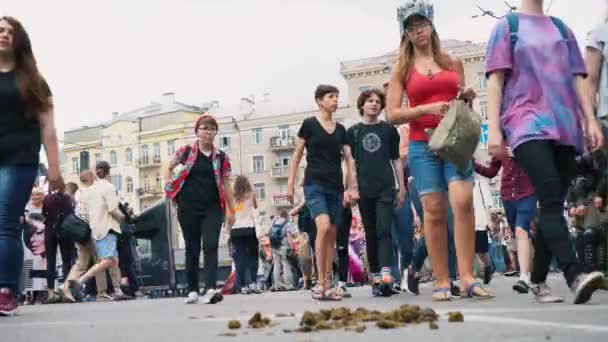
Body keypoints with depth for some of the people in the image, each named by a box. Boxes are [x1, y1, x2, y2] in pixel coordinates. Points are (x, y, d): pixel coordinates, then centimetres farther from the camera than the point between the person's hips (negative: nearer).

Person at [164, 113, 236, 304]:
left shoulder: (221, 157, 5)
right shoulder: (186, 151, 1)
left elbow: (226, 184, 7)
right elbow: (169, 168, 17)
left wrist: (231, 210, 6)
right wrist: (171, 188, 6)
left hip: (213, 208, 0)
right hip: (189, 208, 0)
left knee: (210, 247, -11)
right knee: (192, 249, 6)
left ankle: (211, 289, -17)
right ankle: (192, 291, 15)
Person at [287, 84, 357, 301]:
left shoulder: (340, 129, 13)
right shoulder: (309, 124, 2)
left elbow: (349, 159, 10)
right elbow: (297, 155, 4)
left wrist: (352, 186, 0)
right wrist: (291, 183, 0)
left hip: (336, 187, 5)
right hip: (315, 184, -5)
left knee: (332, 234, 2)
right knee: (324, 227, -22)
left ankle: (328, 285, 9)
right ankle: (320, 283, -13)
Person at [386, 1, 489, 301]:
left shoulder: (453, 63, 14)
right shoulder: (402, 69, 9)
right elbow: (392, 114, 0)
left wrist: (468, 98, 1)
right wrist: (428, 108, -13)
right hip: (423, 144, -1)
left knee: (463, 202, -17)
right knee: (434, 211, -3)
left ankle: (467, 278, -14)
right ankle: (441, 282, 3)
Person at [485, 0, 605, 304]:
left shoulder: (561, 28, 23)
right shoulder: (507, 26, 12)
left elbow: (577, 77, 18)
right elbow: (496, 80, 3)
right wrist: (493, 128, -8)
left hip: (565, 127, 5)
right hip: (527, 125, -4)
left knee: (553, 204, 2)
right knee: (551, 199, -22)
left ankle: (537, 280, 11)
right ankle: (575, 276, -31)